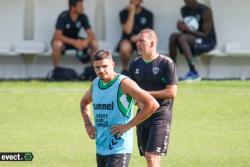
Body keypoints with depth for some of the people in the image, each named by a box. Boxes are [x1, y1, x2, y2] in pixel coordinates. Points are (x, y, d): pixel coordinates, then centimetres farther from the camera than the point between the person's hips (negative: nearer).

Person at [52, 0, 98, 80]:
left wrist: (86, 41, -36)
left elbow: (91, 34, -12)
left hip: (76, 40, 4)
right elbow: (57, 36, -33)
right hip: (63, 40, -4)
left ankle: (93, 69, -4)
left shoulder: (83, 17, -13)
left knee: (94, 43, -20)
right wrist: (74, 42, -42)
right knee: (57, 44, -40)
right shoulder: (63, 17, -26)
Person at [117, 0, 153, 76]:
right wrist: (131, 12, -18)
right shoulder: (124, 13, -4)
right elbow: (127, 30, -16)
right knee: (125, 47, -38)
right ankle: (125, 69, -11)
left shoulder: (148, 14, 0)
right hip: (127, 40, -1)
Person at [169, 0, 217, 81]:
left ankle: (193, 72, -31)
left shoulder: (205, 11, -17)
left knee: (182, 38, -30)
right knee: (173, 37, -18)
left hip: (208, 42, -7)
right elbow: (185, 31, 10)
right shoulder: (184, 10, 5)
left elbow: (205, 34, -18)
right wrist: (182, 28, -15)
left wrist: (187, 30, -29)